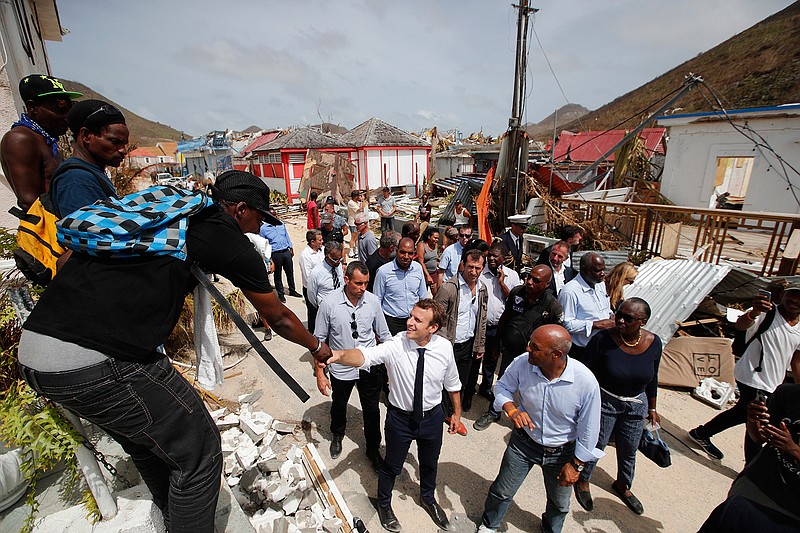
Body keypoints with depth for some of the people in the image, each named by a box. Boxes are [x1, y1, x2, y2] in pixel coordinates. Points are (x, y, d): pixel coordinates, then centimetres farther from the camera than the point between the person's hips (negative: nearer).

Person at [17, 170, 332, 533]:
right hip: (100, 362, -9)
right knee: (197, 451, 7)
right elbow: (278, 318, 5)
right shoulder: (226, 236, -5)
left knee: (147, 444, 27)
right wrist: (317, 347, 21)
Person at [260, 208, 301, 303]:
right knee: (278, 275, 8)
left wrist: (291, 248, 12)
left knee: (290, 272, 14)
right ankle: (280, 294, 22)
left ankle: (292, 290, 30)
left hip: (286, 252, 4)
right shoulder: (263, 228, -6)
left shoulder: (281, 224, 8)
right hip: (275, 254, -4)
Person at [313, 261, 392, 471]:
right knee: (338, 406, 26)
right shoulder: (329, 303, -19)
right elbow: (319, 340, -9)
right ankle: (337, 436, 58)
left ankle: (373, 450, 42)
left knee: (371, 411, 15)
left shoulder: (373, 301, -13)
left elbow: (384, 335, -1)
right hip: (341, 369, 0)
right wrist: (320, 374, -9)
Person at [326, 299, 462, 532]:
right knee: (392, 466, 21)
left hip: (432, 417, 3)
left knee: (429, 463, 28)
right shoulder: (395, 345, -28)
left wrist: (457, 412, 10)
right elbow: (365, 356, -45)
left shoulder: (445, 348, -19)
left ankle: (428, 498, 62)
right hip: (400, 417, -2)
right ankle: (384, 504, 55)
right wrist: (339, 355, -66)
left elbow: (452, 383, -2)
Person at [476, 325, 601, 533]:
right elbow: (502, 386, -8)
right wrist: (511, 409, -28)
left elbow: (589, 429, -16)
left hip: (562, 452, 0)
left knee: (559, 504, 26)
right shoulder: (522, 363, -27)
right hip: (523, 443, 1)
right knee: (502, 492, 17)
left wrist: (576, 464, -7)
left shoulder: (586, 382, -31)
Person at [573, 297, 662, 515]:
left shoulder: (653, 343, -11)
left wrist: (652, 408, 12)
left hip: (635, 404, 4)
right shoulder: (603, 339, -24)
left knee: (629, 450, 21)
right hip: (604, 401, -4)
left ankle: (623, 485, 50)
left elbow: (652, 378, 5)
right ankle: (583, 481, 38)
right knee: (596, 444, 10)